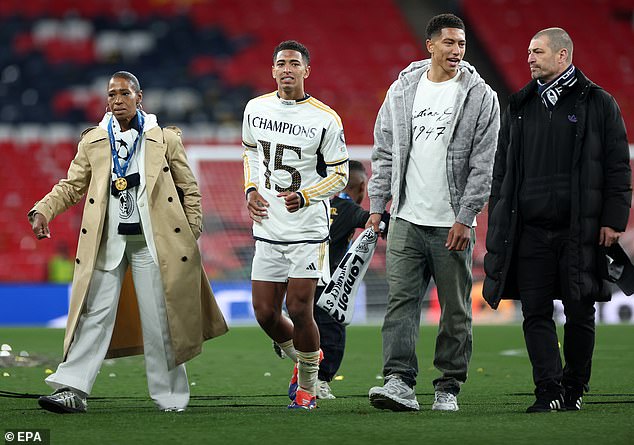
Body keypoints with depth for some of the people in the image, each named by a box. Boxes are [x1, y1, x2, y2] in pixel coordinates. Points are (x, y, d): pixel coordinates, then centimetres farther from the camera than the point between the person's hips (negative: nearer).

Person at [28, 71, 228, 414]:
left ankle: (170, 397, 11)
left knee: (160, 320, 2)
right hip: (107, 243, 1)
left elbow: (189, 189, 9)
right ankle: (72, 390, -10)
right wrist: (42, 211, -6)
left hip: (154, 243, -1)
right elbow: (71, 186, 11)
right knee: (94, 315, -6)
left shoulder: (166, 139, 5)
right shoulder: (92, 142, 9)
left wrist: (191, 236, 3)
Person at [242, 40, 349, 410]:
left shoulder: (325, 119, -8)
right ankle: (303, 359, 33)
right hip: (268, 230, 4)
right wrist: (252, 190, 7)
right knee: (265, 313, 4)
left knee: (299, 310, -7)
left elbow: (340, 175, -2)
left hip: (308, 230, -4)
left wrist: (304, 197, -17)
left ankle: (307, 386, 14)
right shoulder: (256, 109, 5)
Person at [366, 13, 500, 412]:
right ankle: (400, 382, -13)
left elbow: (483, 164, -5)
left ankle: (449, 387, 12)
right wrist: (376, 207, 7)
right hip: (407, 219, 2)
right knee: (401, 299, -8)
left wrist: (465, 219, -11)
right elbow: (385, 153, 13)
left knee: (456, 309, 3)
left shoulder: (480, 97, -1)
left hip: (453, 224, -2)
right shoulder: (402, 90, 8)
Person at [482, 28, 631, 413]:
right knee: (536, 312, -3)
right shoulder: (520, 107, 15)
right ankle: (549, 391, -1)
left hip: (580, 229, -3)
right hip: (530, 230, 3)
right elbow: (502, 168, 18)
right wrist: (499, 222, 11)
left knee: (580, 312, 3)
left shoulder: (598, 104, 3)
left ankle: (575, 388, 16)